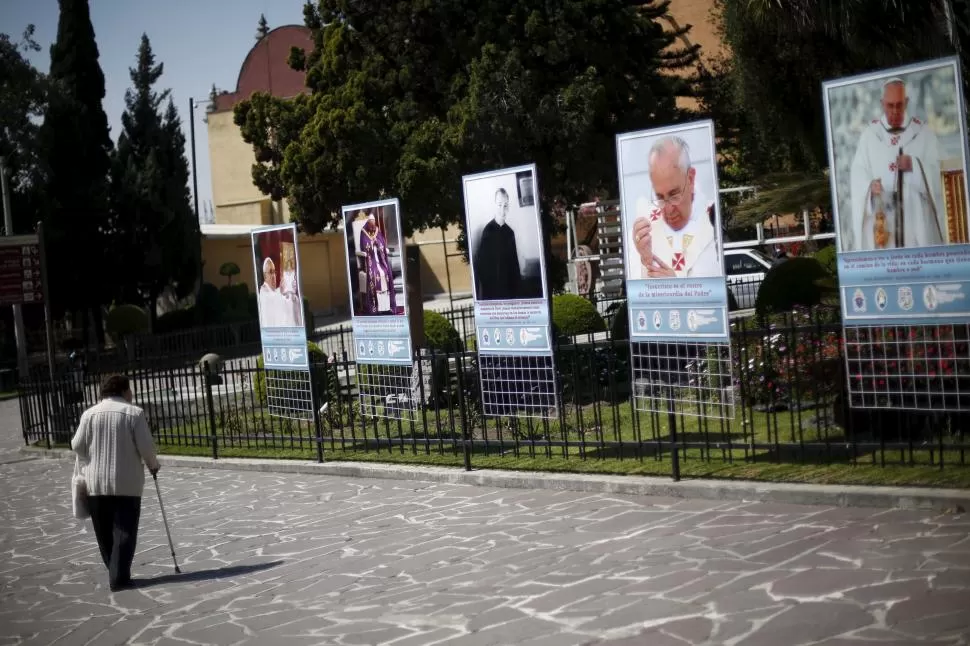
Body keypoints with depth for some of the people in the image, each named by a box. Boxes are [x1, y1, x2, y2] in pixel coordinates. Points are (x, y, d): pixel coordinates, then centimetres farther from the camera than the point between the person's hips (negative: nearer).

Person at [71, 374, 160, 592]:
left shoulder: (90, 414, 2)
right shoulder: (134, 413, -6)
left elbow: (77, 445, 2)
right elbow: (145, 446, -8)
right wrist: (153, 464, 11)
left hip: (96, 483, 3)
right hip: (127, 482, -3)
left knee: (105, 533, 13)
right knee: (124, 531, 1)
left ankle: (116, 573, 21)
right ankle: (119, 578, -4)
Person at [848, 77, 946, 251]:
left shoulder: (923, 133, 7)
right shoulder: (869, 134, 8)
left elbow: (935, 171, 1)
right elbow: (858, 172, -1)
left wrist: (914, 166, -18)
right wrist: (870, 185, -21)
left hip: (916, 216, 0)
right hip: (880, 217, 0)